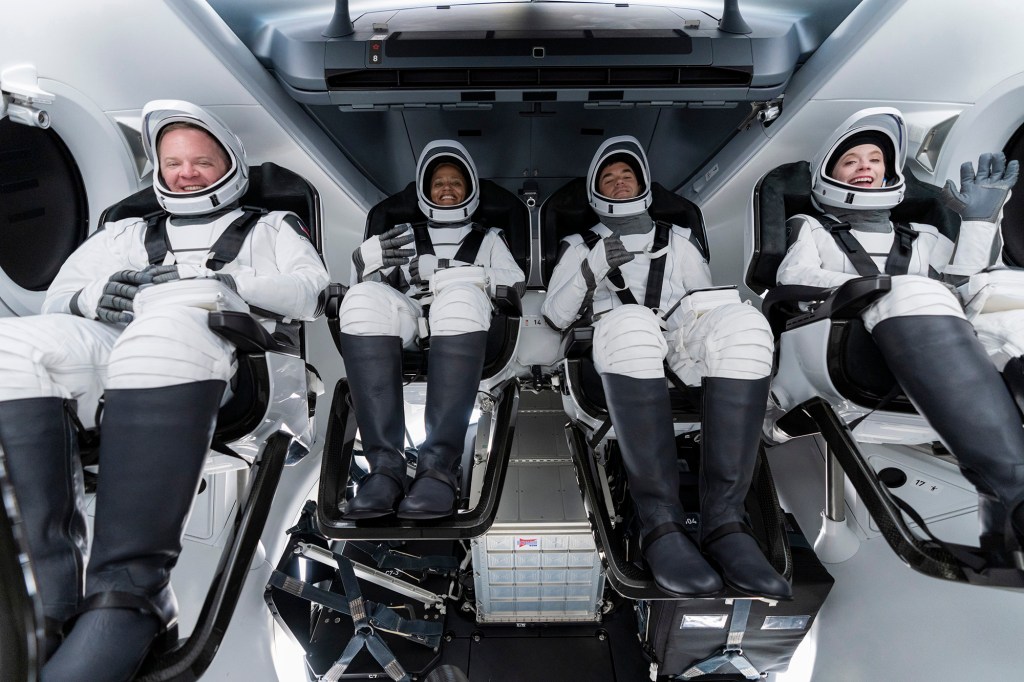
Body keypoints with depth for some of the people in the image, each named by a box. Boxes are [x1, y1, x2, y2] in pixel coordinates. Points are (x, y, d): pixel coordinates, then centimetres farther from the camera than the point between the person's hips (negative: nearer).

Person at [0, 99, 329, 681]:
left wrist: (224, 283, -5)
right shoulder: (126, 233, 38)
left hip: (229, 369, -4)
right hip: (105, 359, 4)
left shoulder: (271, 228, 28)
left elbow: (313, 291, 8)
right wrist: (93, 296, 2)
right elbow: (57, 296, 26)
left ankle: (128, 593, -40)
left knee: (167, 325, -37)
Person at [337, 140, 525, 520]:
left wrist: (474, 279, -1)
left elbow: (515, 286, 14)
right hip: (407, 334, 1)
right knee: (365, 297, -32)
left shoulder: (489, 239, 31)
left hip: (465, 332, -1)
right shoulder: (406, 237, 33)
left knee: (461, 297, -36)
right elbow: (364, 258, 18)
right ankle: (386, 466, -41)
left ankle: (439, 466, -45)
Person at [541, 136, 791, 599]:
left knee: (743, 322, -33)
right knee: (629, 322, -40)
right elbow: (555, 318, 14)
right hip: (620, 346, -2)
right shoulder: (580, 246, 27)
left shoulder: (677, 240, 33)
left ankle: (724, 520, -35)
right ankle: (660, 523, -38)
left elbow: (709, 299, 26)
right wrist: (592, 268, -2)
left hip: (681, 344, 2)